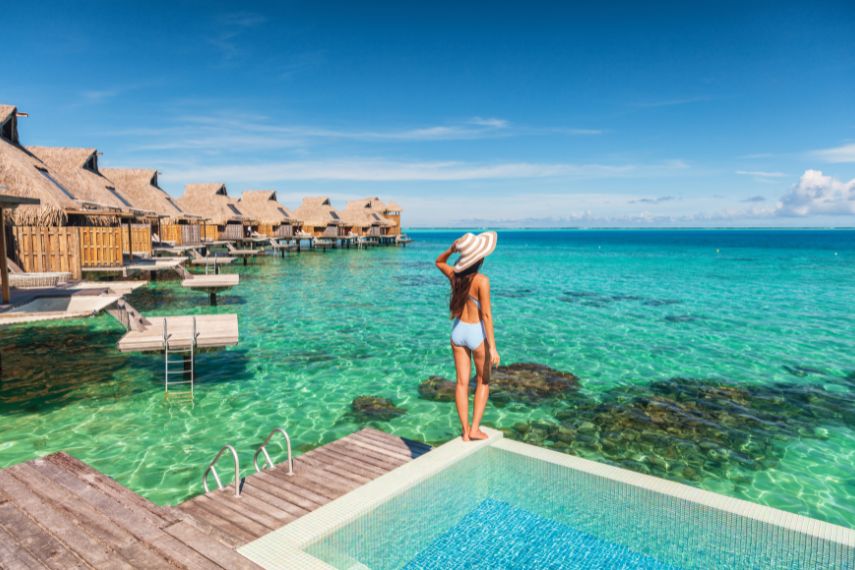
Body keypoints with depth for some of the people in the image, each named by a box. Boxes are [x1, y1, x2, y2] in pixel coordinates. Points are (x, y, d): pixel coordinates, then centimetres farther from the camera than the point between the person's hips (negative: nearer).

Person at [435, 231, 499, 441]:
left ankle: (465, 431, 16)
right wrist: (492, 346, -16)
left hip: (458, 331, 5)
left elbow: (439, 262, 19)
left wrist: (451, 249, 0)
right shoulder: (481, 281, -20)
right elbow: (486, 314, -20)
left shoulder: (454, 275, -4)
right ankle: (475, 428, 13)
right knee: (483, 382, 15)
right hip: (477, 333, -5)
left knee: (462, 382, 10)